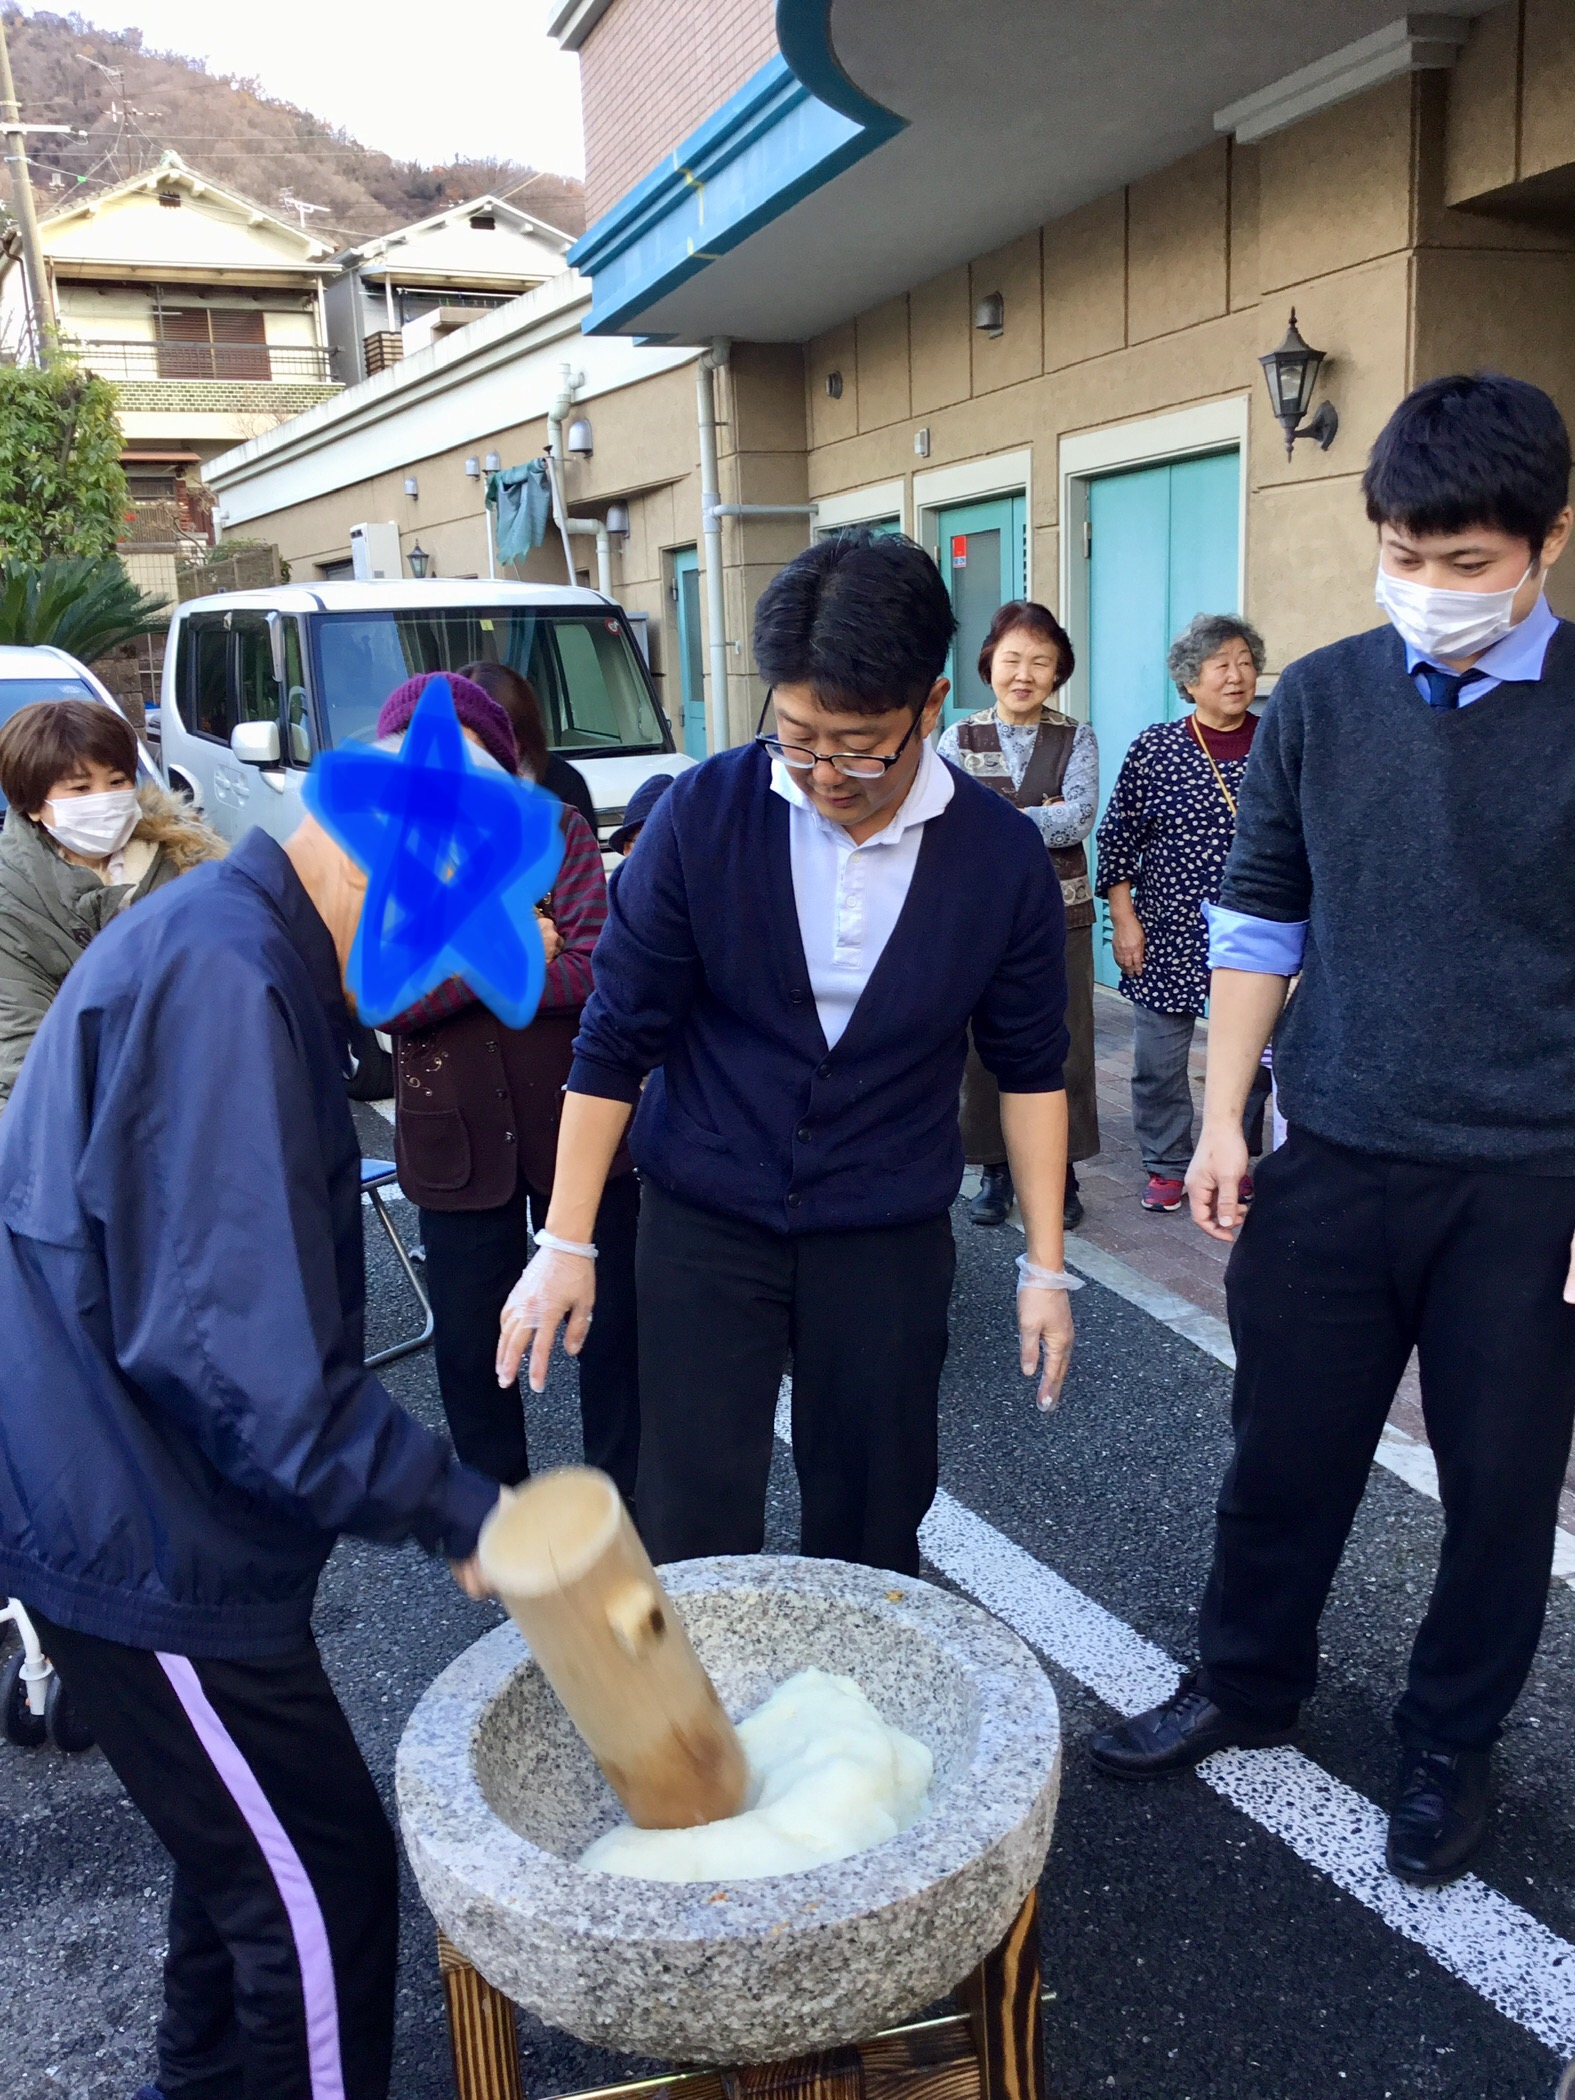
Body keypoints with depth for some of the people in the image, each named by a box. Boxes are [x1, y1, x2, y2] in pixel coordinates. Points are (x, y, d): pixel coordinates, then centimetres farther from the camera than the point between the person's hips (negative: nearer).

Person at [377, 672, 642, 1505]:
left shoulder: (557, 831, -6)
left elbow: (593, 974, -18)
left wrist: (451, 974, -16)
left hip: (575, 1122, -1)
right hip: (457, 1140, 2)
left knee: (611, 1325, 12)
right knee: (469, 1341, 14)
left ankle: (624, 1503, 33)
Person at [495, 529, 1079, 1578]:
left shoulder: (1001, 855, -9)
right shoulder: (703, 815, -13)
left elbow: (1030, 1065, 2)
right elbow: (615, 1040, -6)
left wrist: (1046, 1266, 3)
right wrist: (566, 1244, -6)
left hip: (890, 1239, 1)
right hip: (706, 1224, -1)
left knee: (873, 1537, 13)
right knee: (693, 1543, 3)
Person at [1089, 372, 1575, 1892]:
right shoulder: (1320, 701, 1)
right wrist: (1223, 1120, 4)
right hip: (1333, 1157, 2)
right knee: (1286, 1449, 14)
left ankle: (1450, 1741, 36)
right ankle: (1245, 1686, 38)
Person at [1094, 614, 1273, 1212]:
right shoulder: (1154, 747, -2)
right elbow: (1117, 837, 1)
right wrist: (1124, 919, -4)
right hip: (1169, 934, -1)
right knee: (1157, 1061, 3)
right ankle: (1167, 1166, 20)